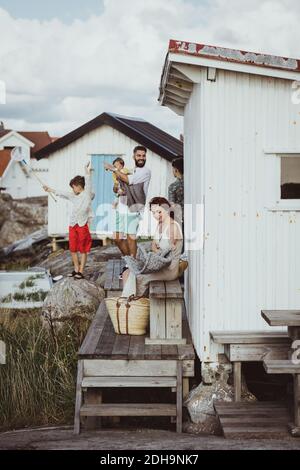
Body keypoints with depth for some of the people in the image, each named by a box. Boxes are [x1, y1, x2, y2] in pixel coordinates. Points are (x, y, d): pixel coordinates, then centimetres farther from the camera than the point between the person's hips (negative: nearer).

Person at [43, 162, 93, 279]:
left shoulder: (87, 194, -2)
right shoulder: (73, 196, 16)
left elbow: (88, 184, -16)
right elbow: (61, 193, 22)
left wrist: (87, 172, -30)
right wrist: (50, 190, 25)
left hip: (82, 225, -7)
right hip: (72, 225, 7)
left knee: (83, 249, -2)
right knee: (73, 249, 8)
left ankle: (81, 271, 0)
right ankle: (76, 269, 18)